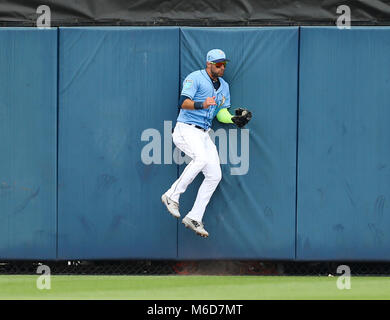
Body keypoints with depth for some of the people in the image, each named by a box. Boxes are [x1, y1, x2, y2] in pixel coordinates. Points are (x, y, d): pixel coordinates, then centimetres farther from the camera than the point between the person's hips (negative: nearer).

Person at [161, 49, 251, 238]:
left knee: (215, 175, -3)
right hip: (186, 130, -8)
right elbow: (183, 102, -18)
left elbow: (221, 114, 19)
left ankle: (194, 218, 2)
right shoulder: (195, 78, -6)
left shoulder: (223, 86, 18)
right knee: (201, 158, -34)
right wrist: (202, 104, -34)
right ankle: (172, 196, -25)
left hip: (204, 135, 8)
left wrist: (234, 119, -1)